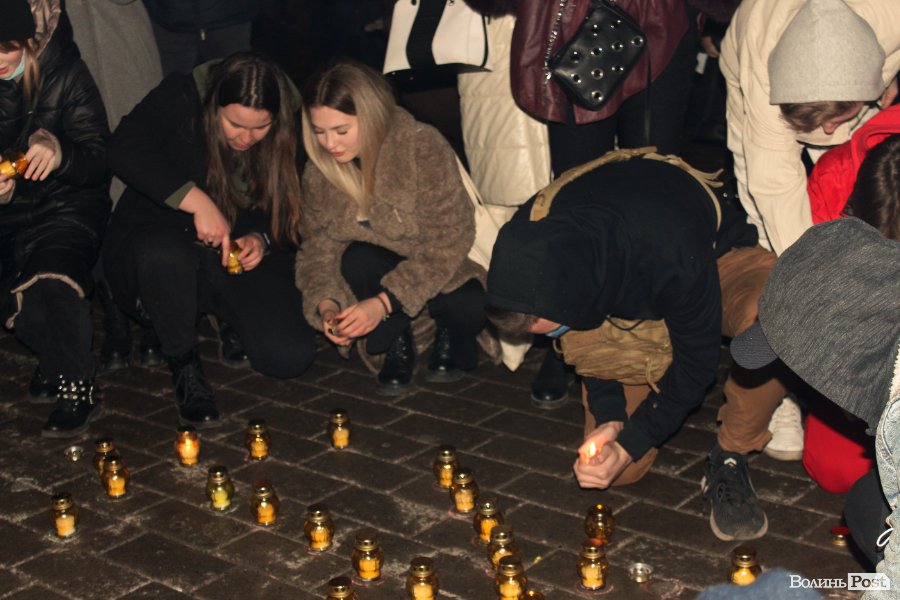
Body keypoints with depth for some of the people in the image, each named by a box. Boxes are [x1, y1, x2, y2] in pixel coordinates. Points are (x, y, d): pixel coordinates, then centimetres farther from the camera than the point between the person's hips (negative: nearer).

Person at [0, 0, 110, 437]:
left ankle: (76, 388, -10)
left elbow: (99, 160, -11)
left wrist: (62, 155, -34)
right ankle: (54, 362, 4)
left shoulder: (65, 74, -11)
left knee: (53, 282, -31)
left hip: (65, 207, -3)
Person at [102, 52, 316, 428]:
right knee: (165, 255, -42)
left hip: (242, 258, 3)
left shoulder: (289, 132, -4)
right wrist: (196, 201, -35)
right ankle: (183, 366, -14)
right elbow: (125, 150, -30)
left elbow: (291, 214, 4)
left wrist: (262, 239, -18)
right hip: (157, 243, -2)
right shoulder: (180, 99, -14)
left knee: (291, 357, -19)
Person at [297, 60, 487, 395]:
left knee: (469, 307, -34)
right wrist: (326, 302, -28)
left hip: (447, 270, -3)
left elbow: (447, 244, -26)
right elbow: (317, 246, -6)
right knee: (357, 260, -30)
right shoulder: (319, 169, -8)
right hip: (381, 264, 3)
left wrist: (385, 301, -33)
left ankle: (452, 341, 5)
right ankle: (396, 346, -4)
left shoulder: (423, 147, -24)